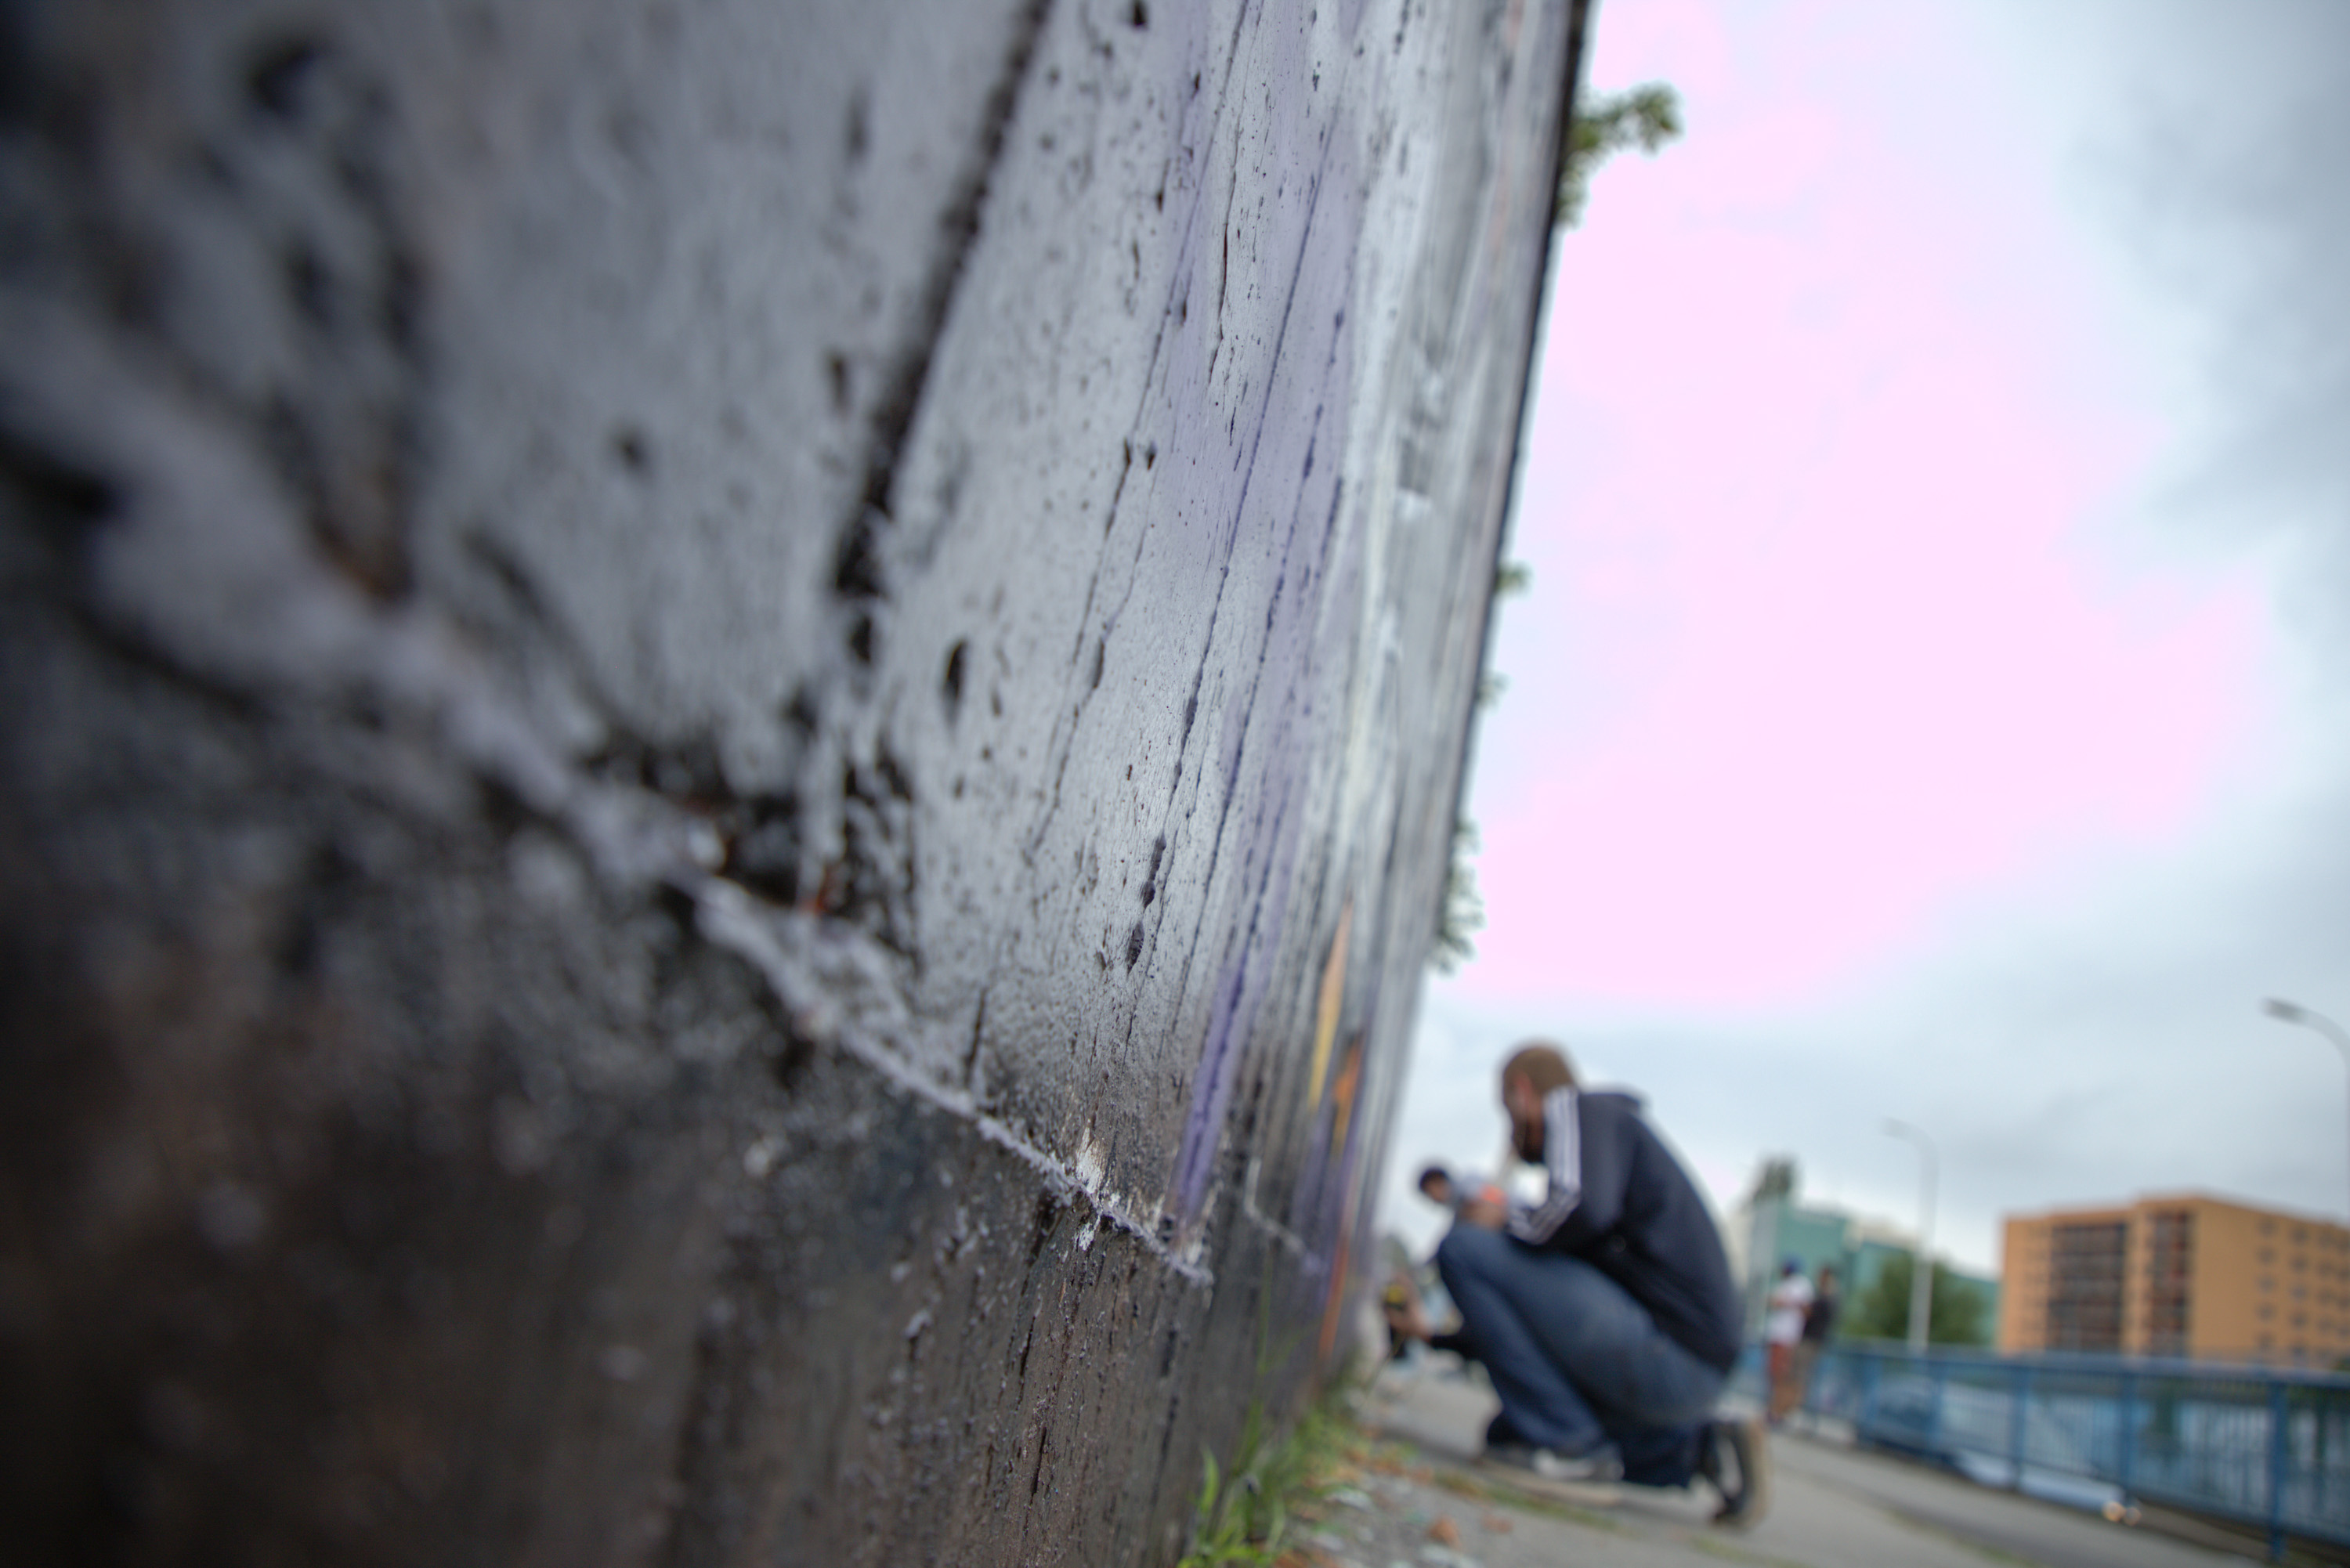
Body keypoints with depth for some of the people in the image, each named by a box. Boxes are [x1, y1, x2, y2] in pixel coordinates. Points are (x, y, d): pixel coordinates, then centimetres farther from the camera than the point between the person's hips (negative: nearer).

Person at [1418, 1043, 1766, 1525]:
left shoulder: (1576, 1109, -3)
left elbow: (1582, 1209, -24)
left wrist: (1507, 1222, -4)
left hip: (1664, 1349, -10)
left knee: (1463, 1249, -11)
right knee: (1507, 1432, 27)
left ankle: (1571, 1446, -10)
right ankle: (1702, 1446, 13)